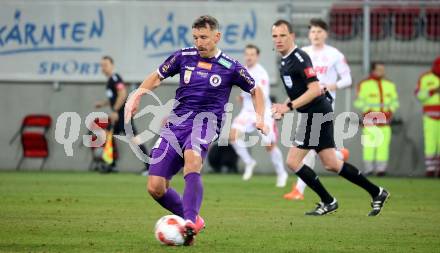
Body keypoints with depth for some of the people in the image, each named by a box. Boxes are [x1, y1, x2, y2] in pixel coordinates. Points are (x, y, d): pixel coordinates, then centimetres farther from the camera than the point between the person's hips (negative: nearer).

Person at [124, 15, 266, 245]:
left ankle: (190, 221, -46)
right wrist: (136, 96, 5)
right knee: (155, 187, -7)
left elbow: (255, 91, 16)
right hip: (177, 121, 4)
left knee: (192, 159, -39)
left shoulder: (231, 68, 2)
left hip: (206, 120, -4)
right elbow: (156, 77, 20)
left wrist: (260, 117, 1)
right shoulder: (184, 57, 7)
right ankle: (193, 220, 15)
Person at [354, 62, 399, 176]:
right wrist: (369, 111, -10)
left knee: (384, 144, -3)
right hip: (370, 120, -4)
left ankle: (381, 168, 2)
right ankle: (368, 168, -4)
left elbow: (395, 101, 18)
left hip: (385, 119, 4)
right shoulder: (364, 85, 1)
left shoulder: (390, 85, 15)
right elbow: (359, 102, 0)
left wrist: (390, 111, 0)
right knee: (369, 145, -9)